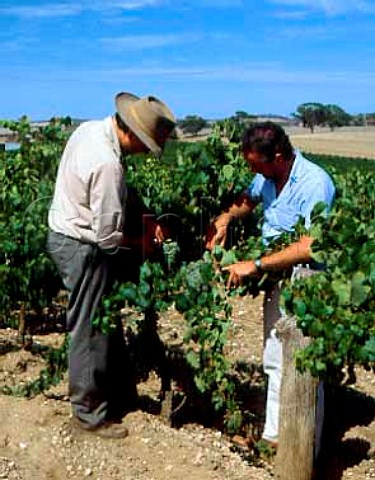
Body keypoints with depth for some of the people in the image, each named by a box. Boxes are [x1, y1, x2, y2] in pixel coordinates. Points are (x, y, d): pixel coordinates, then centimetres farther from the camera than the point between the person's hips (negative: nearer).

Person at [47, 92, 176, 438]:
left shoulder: (90, 128, 0)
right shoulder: (107, 164, -29)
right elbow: (108, 237, -24)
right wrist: (141, 243, -5)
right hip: (83, 248, -10)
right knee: (91, 331, 3)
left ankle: (120, 394, 34)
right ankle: (89, 413, 19)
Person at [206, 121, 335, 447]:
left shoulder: (314, 183, -21)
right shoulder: (268, 176, 3)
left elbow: (309, 247, -28)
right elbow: (248, 201, 23)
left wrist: (255, 266, -26)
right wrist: (225, 218, 1)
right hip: (276, 278, 9)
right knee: (275, 362, 17)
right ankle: (275, 434, 32)